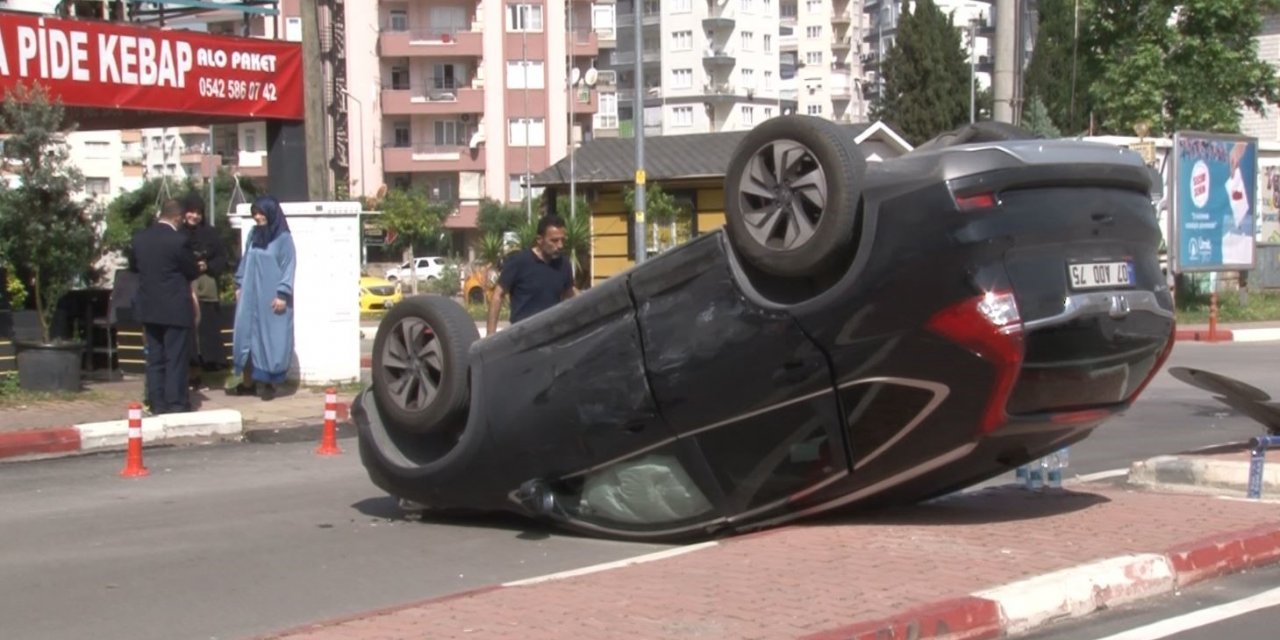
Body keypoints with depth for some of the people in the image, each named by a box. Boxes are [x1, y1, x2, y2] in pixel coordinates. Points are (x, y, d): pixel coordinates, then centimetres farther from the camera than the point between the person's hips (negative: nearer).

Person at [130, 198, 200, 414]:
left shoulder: (139, 238, 1)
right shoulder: (179, 240, -16)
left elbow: (133, 266, 15)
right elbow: (193, 272, -6)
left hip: (148, 307, 5)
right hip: (175, 307, -5)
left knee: (154, 358, 11)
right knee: (176, 358, 1)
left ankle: (156, 403, 12)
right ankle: (176, 403, 2)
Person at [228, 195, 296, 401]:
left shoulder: (283, 238, -6)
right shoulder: (253, 234, 10)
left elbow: (288, 268, -8)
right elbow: (245, 261, 17)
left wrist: (282, 294, -13)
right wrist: (239, 285, 12)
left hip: (272, 297, -5)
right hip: (250, 295, 5)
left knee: (271, 339, -1)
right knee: (247, 335, 5)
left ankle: (268, 383, 5)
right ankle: (247, 381, 12)